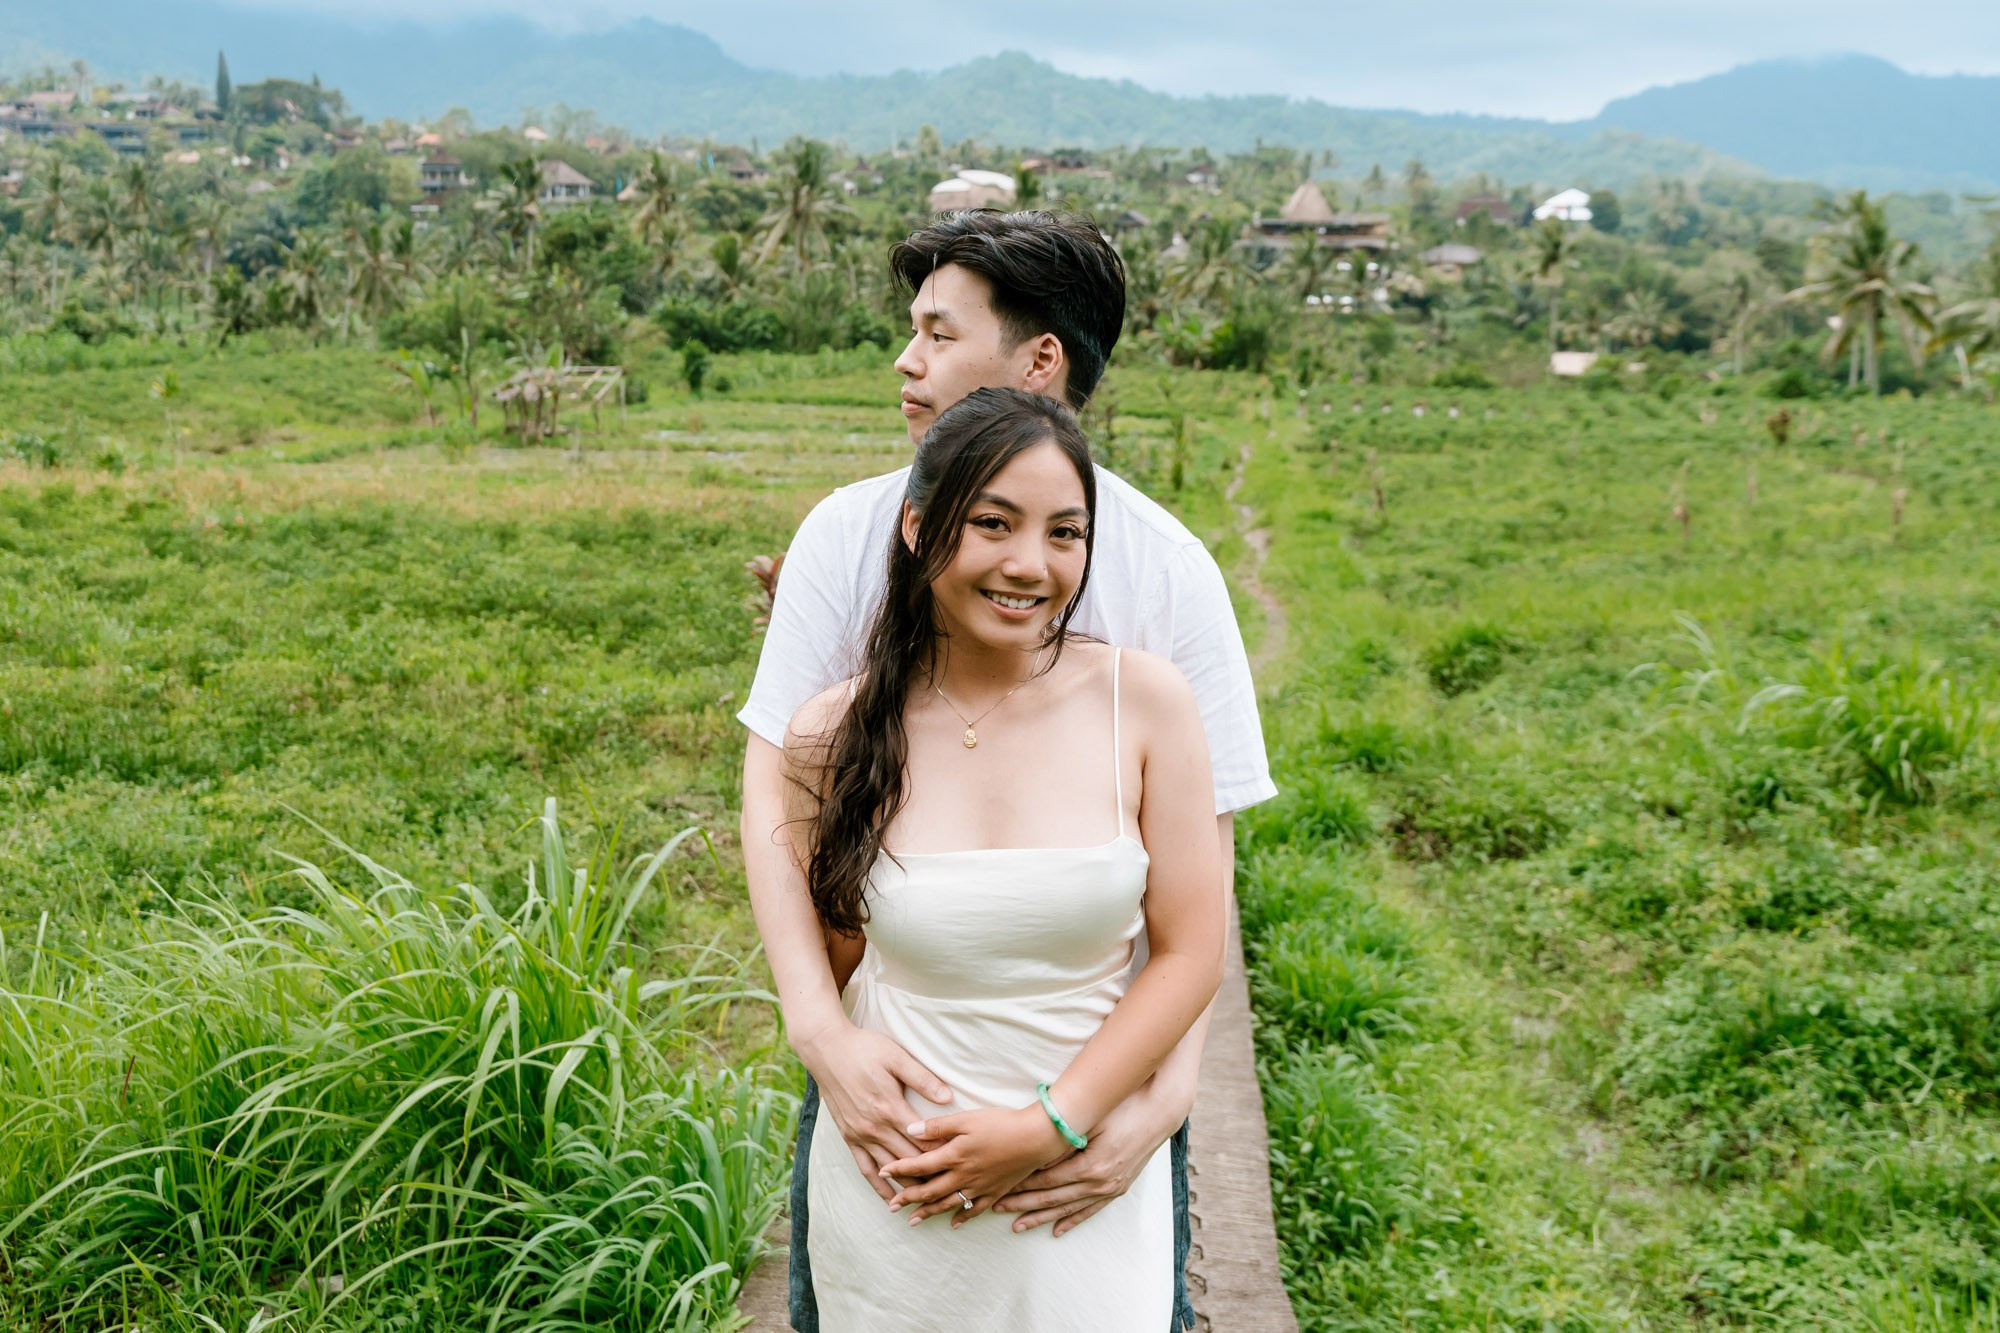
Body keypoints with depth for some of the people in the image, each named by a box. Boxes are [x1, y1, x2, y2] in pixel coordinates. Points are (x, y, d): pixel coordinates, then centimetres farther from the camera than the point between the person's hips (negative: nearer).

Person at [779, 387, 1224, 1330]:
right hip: (898, 1191, 0)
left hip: (1093, 1179, 0)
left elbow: (1190, 953, -8)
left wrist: (1052, 1126, -14)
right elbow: (826, 965, 4)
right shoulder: (834, 735, -8)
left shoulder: (1144, 701, -10)